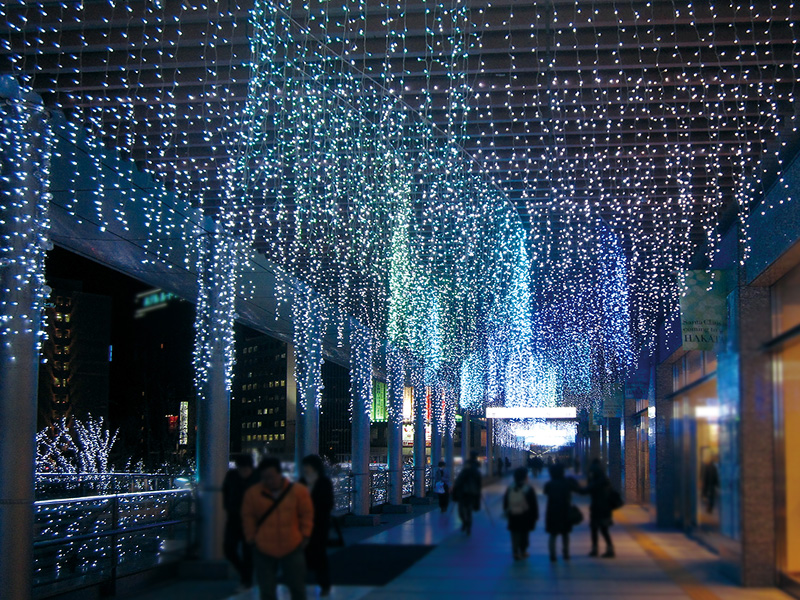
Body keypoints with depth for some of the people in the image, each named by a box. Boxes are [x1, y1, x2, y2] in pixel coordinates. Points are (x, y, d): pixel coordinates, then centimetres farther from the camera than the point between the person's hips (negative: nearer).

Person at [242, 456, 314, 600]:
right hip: (264, 550, 0)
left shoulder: (297, 491, -8)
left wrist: (305, 535, 2)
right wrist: (252, 538, 3)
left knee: (297, 588, 10)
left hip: (292, 549, 0)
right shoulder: (253, 493, -7)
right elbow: (248, 517, 6)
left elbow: (307, 514, 4)